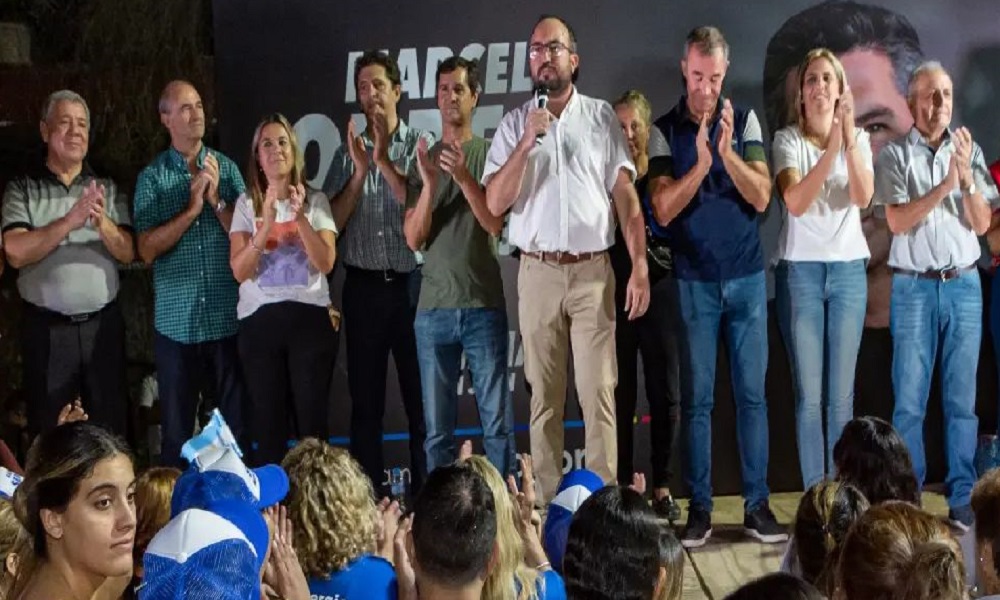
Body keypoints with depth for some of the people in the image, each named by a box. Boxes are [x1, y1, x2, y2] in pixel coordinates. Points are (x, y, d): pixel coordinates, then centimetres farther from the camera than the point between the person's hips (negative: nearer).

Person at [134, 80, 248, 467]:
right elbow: (147, 249, -7)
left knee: (238, 422, 7)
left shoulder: (226, 168, 4)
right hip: (176, 321, -1)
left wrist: (215, 199, -13)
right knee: (176, 427, 9)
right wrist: (192, 209, -13)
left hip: (227, 318, 1)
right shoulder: (152, 177, 2)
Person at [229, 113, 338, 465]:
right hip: (259, 321, 1)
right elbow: (239, 271, -4)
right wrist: (267, 224, -17)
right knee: (268, 421, 4)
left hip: (309, 317, 0)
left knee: (312, 420, 0)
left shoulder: (315, 201, 6)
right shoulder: (246, 204, 7)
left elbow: (326, 263, -5)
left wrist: (300, 216, -16)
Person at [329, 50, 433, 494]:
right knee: (365, 400, 7)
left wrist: (384, 162, -16)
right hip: (364, 287, 3)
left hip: (411, 284, -2)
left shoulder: (419, 144, 2)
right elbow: (333, 222, 2)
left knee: (421, 396, 3)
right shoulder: (347, 153, 10)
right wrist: (359, 171, -9)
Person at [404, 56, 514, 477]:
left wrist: (464, 178, -18)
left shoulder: (490, 153, 4)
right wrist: (429, 185, -12)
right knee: (438, 428, 5)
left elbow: (497, 224, -5)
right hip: (433, 307, 2)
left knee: (497, 422, 0)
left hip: (484, 305, -2)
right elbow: (414, 239, 3)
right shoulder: (424, 160, 10)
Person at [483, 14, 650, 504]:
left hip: (593, 271, -1)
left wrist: (640, 267, -6)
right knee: (545, 395, 6)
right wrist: (527, 143, -11)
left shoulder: (601, 117, 6)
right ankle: (547, 501, 12)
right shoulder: (514, 123, 8)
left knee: (599, 393, -3)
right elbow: (495, 203, -1)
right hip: (538, 274, 1)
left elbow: (626, 196, 3)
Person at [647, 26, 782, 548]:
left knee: (752, 393, 4)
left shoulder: (744, 121, 2)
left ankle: (757, 504, 11)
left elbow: (761, 197, -7)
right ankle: (699, 507, 9)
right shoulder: (664, 131, -1)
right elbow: (663, 210, -10)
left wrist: (728, 152, -22)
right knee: (697, 397, 2)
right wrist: (701, 163, -23)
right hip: (694, 281, -1)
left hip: (747, 277, 1)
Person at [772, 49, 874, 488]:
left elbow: (863, 197, -12)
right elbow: (795, 202, -18)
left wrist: (848, 139, -22)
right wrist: (831, 149, -27)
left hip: (849, 269, 2)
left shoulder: (859, 139, 6)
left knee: (842, 393, 4)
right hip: (800, 269, -2)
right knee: (809, 392, -3)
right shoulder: (787, 140, -1)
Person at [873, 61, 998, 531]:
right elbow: (897, 222, -11)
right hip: (914, 287, -2)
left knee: (961, 397, 5)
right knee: (910, 399, 1)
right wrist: (945, 184, -19)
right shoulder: (895, 155, 0)